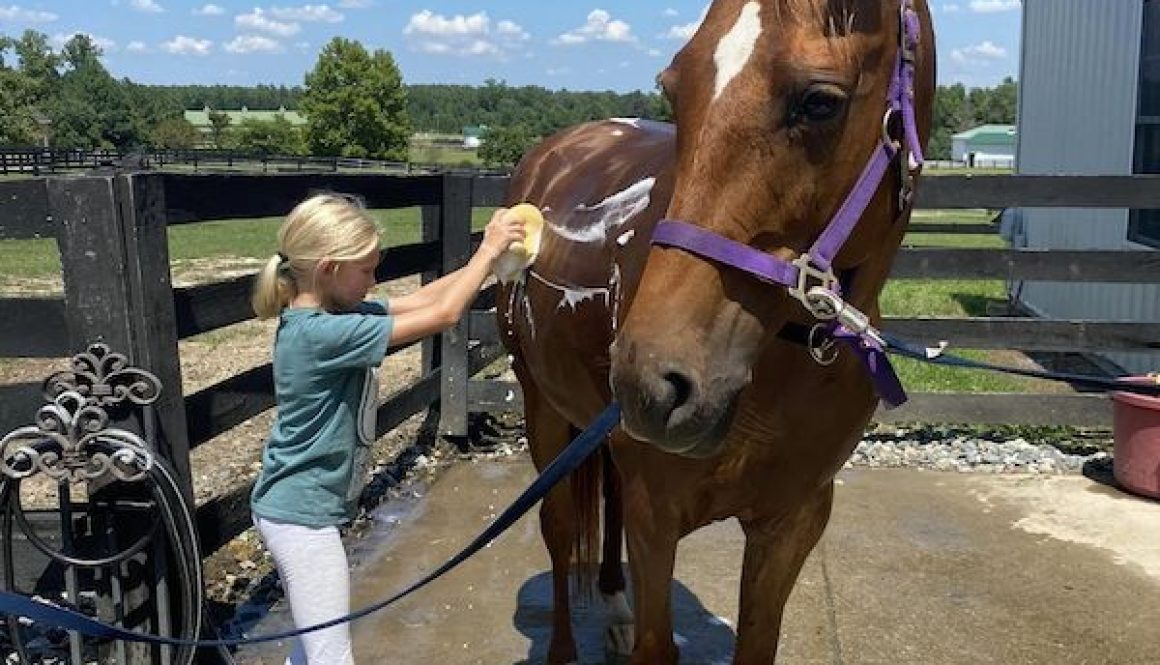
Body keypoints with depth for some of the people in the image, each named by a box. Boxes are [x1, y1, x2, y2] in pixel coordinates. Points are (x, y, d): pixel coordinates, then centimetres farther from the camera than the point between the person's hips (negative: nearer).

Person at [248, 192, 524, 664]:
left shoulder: (324, 315, 1)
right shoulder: (322, 333, -27)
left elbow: (420, 299, 6)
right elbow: (441, 315, -25)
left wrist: (489, 255, 1)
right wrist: (489, 250, -14)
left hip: (295, 506, 10)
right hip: (301, 514, -10)